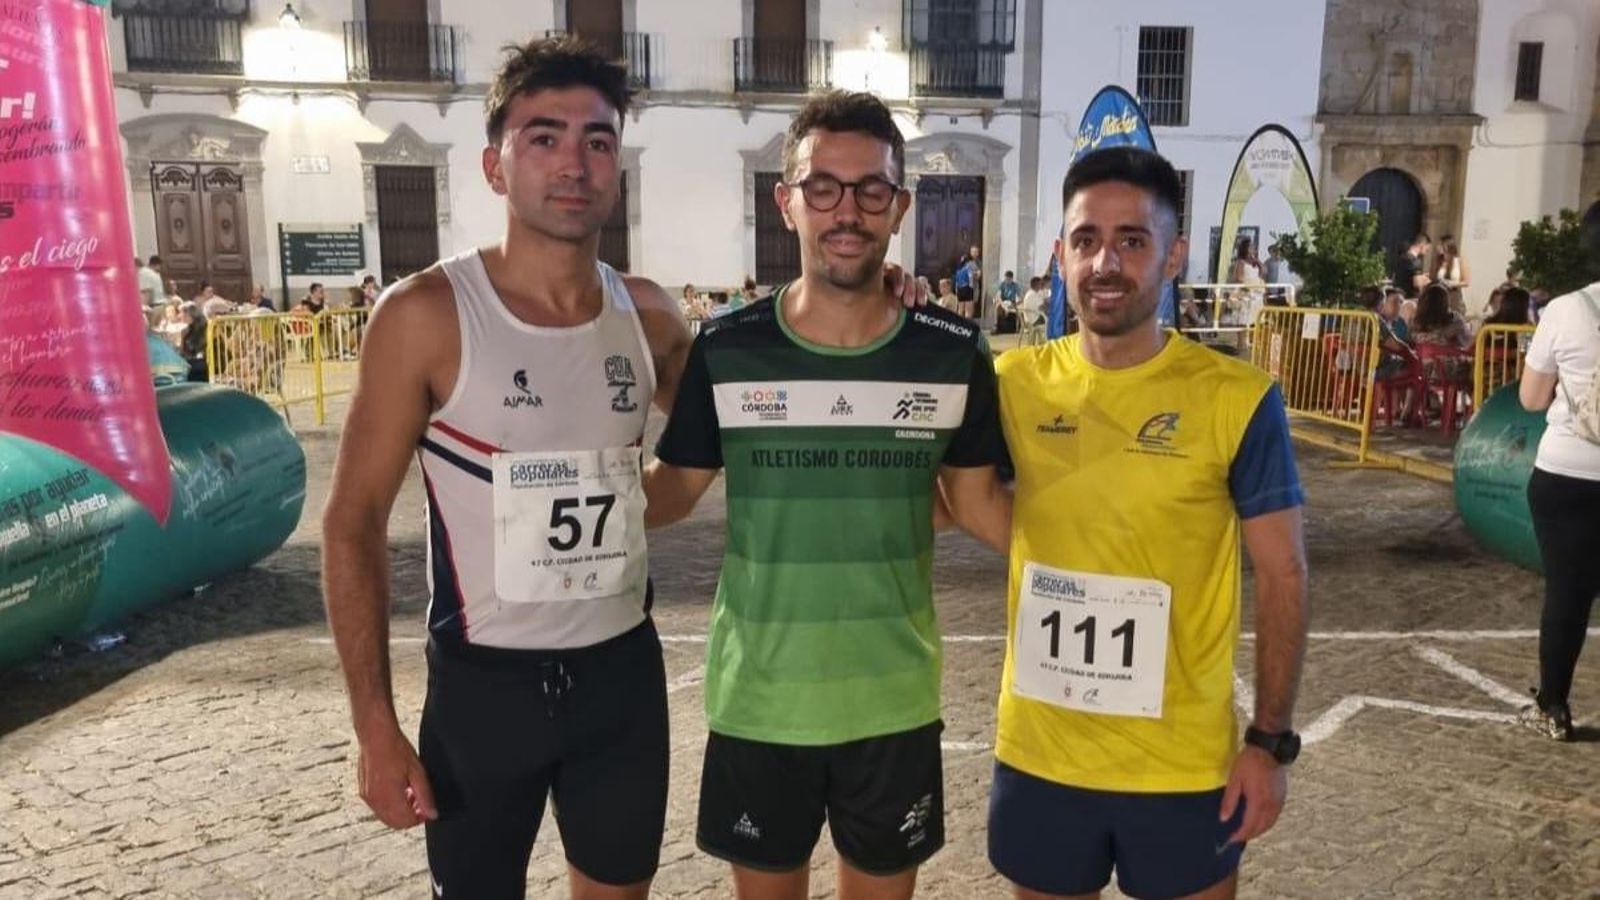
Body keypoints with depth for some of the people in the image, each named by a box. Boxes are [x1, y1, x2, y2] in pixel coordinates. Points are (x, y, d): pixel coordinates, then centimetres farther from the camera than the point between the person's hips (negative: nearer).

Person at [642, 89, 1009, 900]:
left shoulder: (953, 356, -7)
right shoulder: (726, 350, -9)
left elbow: (982, 500, 5)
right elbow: (675, 489, 3)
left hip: (894, 701, 1)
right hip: (757, 699, 0)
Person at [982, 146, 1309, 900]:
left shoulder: (1236, 398, -11)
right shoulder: (1015, 384, -3)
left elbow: (1283, 577, -5)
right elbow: (961, 506, 8)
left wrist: (1270, 741, -6)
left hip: (1181, 765, -2)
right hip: (1037, 753, 3)